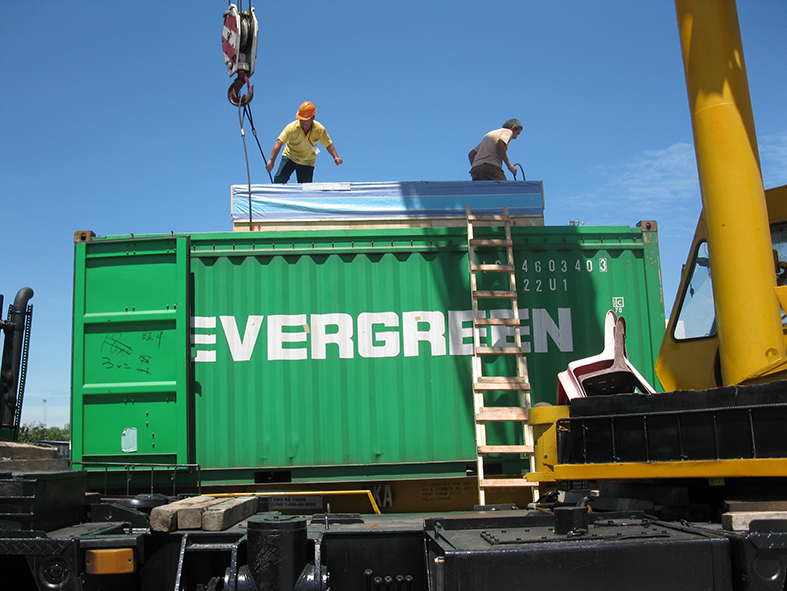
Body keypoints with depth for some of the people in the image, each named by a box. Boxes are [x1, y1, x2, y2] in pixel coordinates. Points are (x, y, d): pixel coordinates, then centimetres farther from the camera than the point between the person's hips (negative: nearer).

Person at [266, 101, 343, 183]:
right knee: (279, 180, -17)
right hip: (289, 157, -1)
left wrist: (336, 157, -28)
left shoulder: (320, 129, -18)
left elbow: (329, 145, -9)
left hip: (307, 163, 1)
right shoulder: (292, 127, -25)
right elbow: (279, 143, -33)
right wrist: (271, 160, -45)